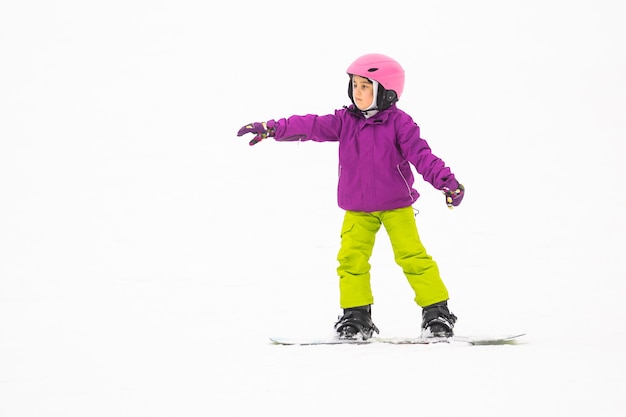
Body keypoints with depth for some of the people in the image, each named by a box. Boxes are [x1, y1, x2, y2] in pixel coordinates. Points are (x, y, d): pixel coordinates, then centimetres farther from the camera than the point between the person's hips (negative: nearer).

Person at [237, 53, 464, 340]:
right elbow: (311, 126, -5)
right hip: (357, 209, 4)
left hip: (396, 205, -4)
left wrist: (446, 181, -29)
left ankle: (436, 312, 0)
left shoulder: (399, 123, -11)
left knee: (412, 256, -9)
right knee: (351, 257, -4)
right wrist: (271, 129, -13)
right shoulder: (345, 121, 1)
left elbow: (421, 155, -16)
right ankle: (356, 317, 5)